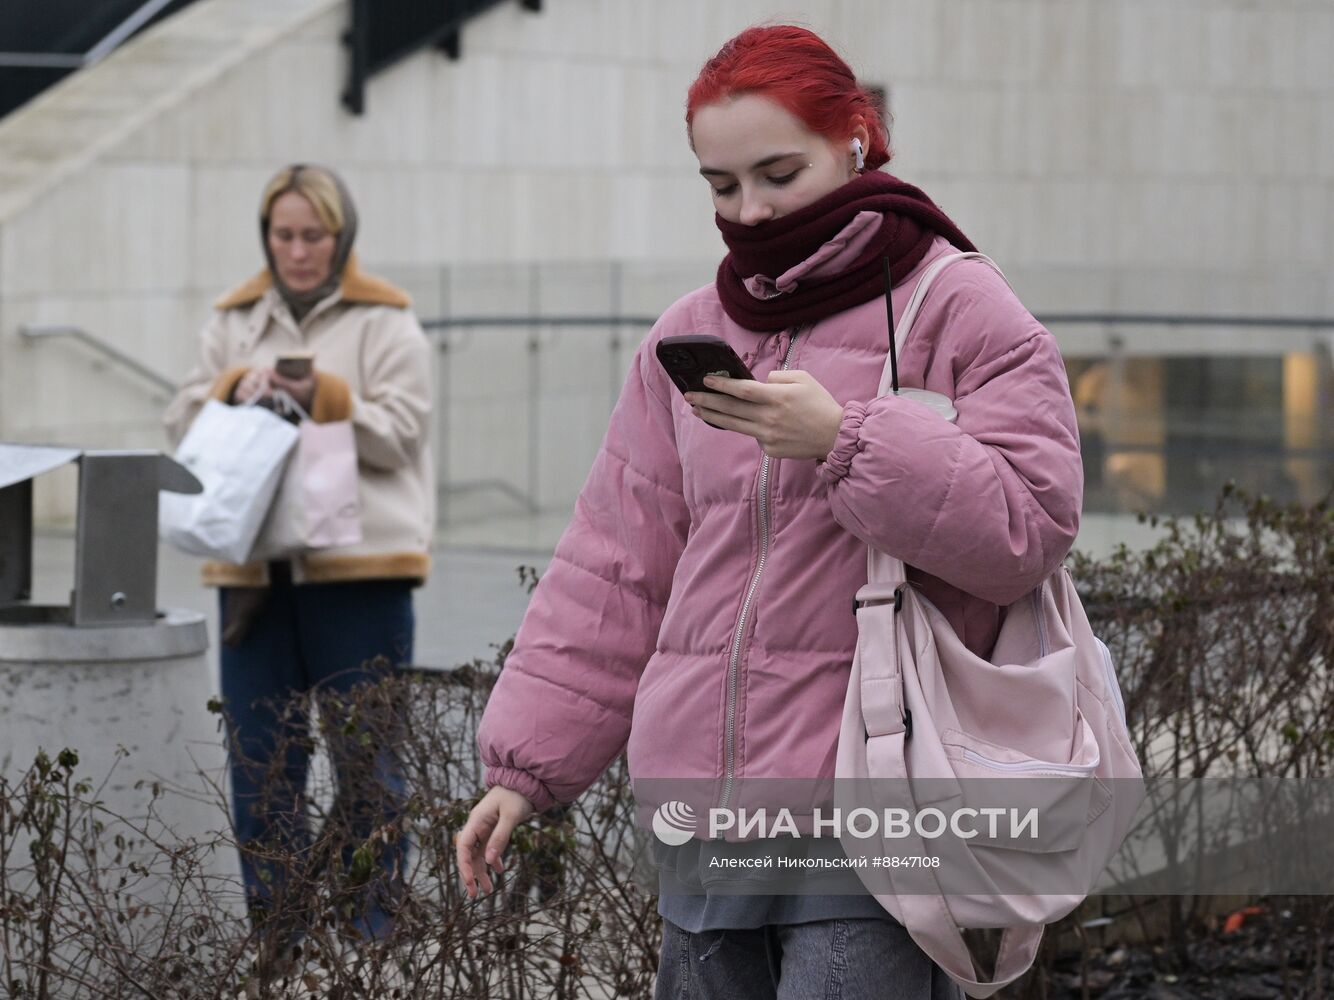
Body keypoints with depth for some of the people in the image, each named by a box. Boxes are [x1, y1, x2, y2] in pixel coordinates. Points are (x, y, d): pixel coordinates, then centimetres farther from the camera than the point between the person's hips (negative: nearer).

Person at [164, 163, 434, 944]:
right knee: (261, 760, 5)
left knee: (367, 756, -1)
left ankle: (373, 926, 5)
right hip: (254, 566, 4)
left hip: (358, 569, -4)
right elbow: (184, 425, 10)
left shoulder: (386, 323, 2)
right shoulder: (235, 320, 15)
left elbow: (401, 431, -6)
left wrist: (321, 396, -19)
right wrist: (235, 390, -9)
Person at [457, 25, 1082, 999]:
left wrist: (843, 439, -17)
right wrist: (526, 763, 11)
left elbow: (1028, 527, -9)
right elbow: (617, 571, 17)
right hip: (703, 821, 5)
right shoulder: (690, 336, 16)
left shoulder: (959, 314, 1)